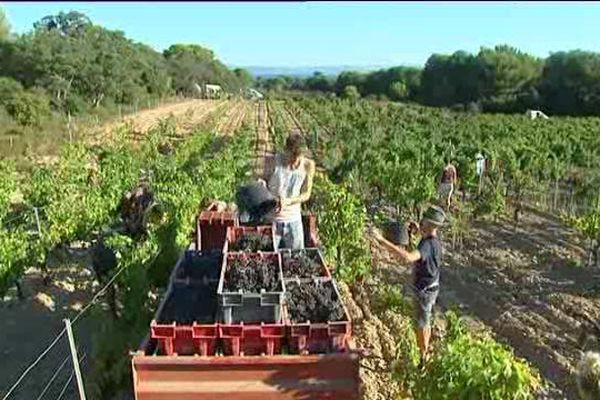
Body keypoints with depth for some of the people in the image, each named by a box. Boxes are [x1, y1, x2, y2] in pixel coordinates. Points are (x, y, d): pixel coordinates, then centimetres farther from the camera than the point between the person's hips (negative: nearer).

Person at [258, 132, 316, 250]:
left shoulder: (308, 165, -7)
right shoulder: (273, 162, -10)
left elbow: (306, 194, -5)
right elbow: (265, 180, 4)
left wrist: (288, 201, -22)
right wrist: (261, 184, -20)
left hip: (293, 220, 1)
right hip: (271, 219, -1)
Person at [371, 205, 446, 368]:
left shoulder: (427, 245, -32)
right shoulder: (434, 241, -1)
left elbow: (408, 258, -50)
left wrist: (383, 240, -54)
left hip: (424, 291, -9)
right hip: (428, 288, 9)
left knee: (421, 326, 8)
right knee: (425, 323, 25)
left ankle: (422, 360, 25)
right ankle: (425, 353, 43)